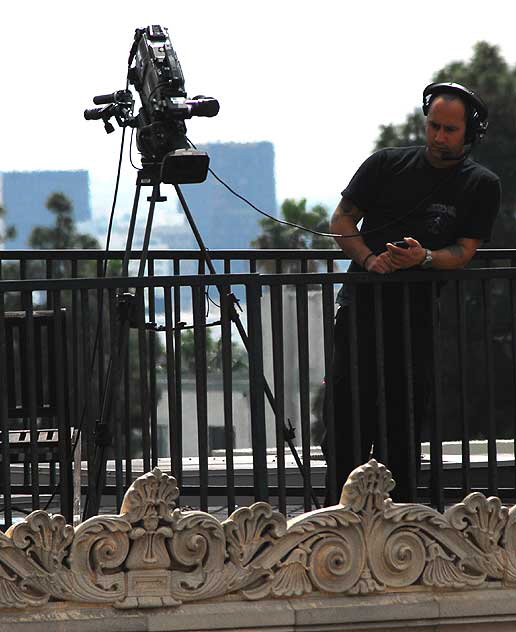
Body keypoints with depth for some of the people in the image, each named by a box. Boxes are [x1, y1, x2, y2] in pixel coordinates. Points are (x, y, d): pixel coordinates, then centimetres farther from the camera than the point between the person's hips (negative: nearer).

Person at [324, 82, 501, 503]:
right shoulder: (387, 164, 9)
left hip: (418, 310, 0)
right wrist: (368, 258, -9)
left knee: (406, 410, -2)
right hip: (363, 302, 0)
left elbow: (464, 252, -1)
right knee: (350, 403, -6)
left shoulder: (481, 186, 6)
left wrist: (424, 258, -21)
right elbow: (342, 219, 9)